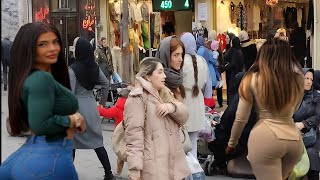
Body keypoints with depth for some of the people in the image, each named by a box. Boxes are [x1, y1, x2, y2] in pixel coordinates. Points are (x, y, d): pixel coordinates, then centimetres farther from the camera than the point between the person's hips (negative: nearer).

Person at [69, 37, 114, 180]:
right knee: (97, 141, 10)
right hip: (91, 106, 6)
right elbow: (106, 84, 11)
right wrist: (103, 99, 25)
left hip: (77, 106, -5)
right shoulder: (95, 67, 2)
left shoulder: (73, 69, -16)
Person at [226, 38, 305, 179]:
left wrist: (232, 143, 16)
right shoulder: (298, 79, 4)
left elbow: (241, 119, 1)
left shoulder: (253, 79, -4)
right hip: (295, 139, 5)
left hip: (264, 138, -4)